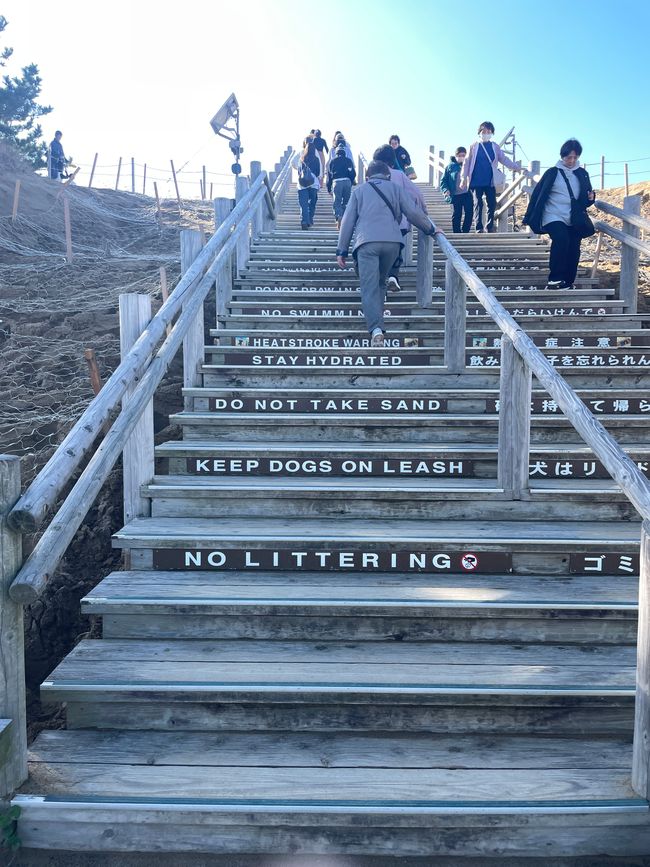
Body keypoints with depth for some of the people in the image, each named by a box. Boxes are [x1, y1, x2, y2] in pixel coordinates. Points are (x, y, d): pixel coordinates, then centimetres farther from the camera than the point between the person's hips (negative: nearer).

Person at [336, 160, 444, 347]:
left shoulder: (359, 190, 22)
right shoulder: (395, 188, 22)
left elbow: (347, 221, 15)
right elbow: (413, 213, 15)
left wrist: (342, 251, 15)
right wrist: (431, 229, 28)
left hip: (366, 242, -2)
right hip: (392, 242, 2)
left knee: (369, 287, -8)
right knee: (380, 282, 21)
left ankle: (376, 329, -26)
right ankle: (377, 322, 23)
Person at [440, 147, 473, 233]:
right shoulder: (450, 166, 6)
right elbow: (443, 180, 7)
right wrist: (446, 190, -9)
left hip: (468, 194, 1)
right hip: (456, 195, -1)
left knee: (469, 213, -4)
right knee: (457, 215, 3)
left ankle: (465, 232, 6)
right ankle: (457, 233, 9)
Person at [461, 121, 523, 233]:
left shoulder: (495, 146, 11)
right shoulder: (474, 146, 5)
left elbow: (504, 159, 11)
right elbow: (467, 162, 3)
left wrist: (516, 167, 2)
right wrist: (464, 177, -4)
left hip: (490, 181, 3)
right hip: (476, 181, -3)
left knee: (492, 204, 2)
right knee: (478, 203, -5)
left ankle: (490, 226, 14)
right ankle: (479, 227, -4)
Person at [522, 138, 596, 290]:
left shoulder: (582, 174, 11)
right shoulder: (552, 172, 1)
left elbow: (584, 201, 18)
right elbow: (538, 194, 1)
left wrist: (590, 198, -6)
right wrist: (528, 218, -2)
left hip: (574, 220, 4)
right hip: (554, 217, -4)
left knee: (573, 251, -2)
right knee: (561, 239, -28)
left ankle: (567, 284, 8)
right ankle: (555, 279, -22)